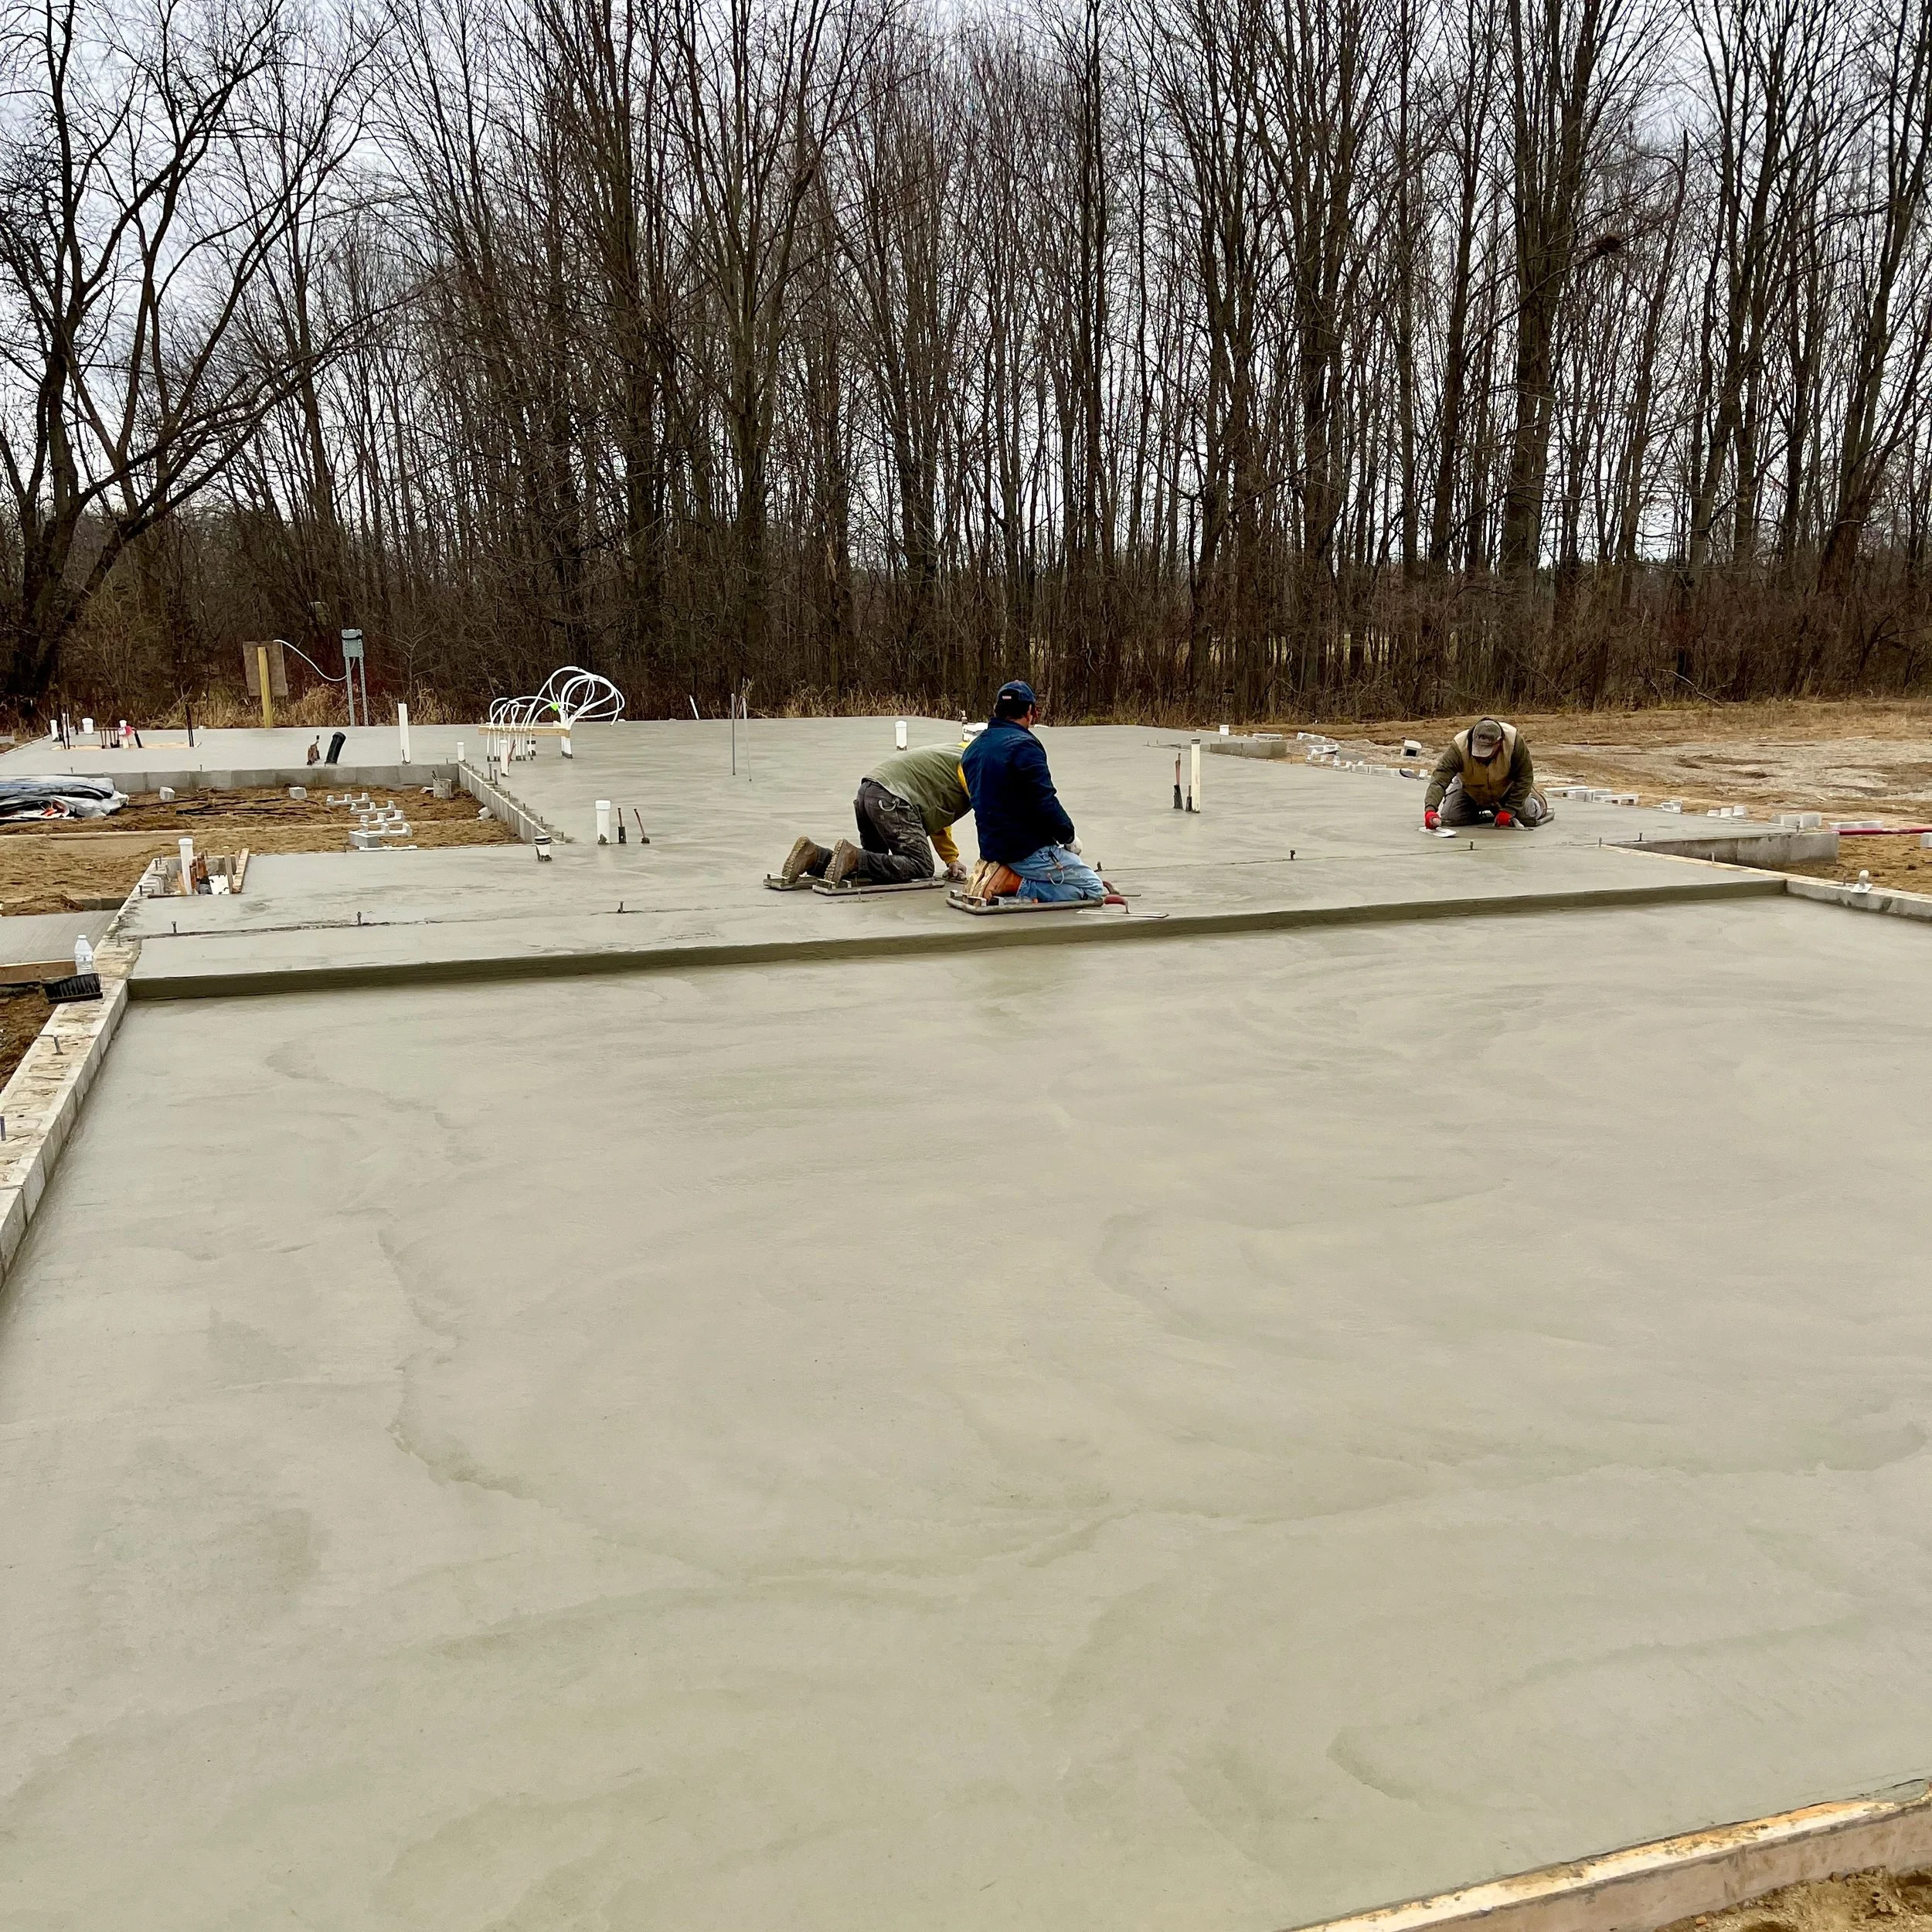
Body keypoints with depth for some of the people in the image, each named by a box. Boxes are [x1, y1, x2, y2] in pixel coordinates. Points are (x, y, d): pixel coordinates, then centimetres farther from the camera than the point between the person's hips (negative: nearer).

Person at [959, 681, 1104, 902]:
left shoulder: (973, 749, 12)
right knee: (1094, 888, 1)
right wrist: (1068, 837, -3)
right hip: (1028, 850, -9)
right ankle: (1019, 888, -14)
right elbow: (1046, 803, -19)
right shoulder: (1023, 745, -16)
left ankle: (1009, 878, 5)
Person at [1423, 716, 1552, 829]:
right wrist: (1430, 809, -60)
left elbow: (1524, 778, -24)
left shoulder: (1515, 741, -36)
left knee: (1529, 818, -7)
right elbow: (1439, 780, -44)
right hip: (1469, 792, 0)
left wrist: (1509, 811, -27)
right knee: (1449, 819, -11)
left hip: (1506, 789, 0)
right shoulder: (1459, 747, -40)